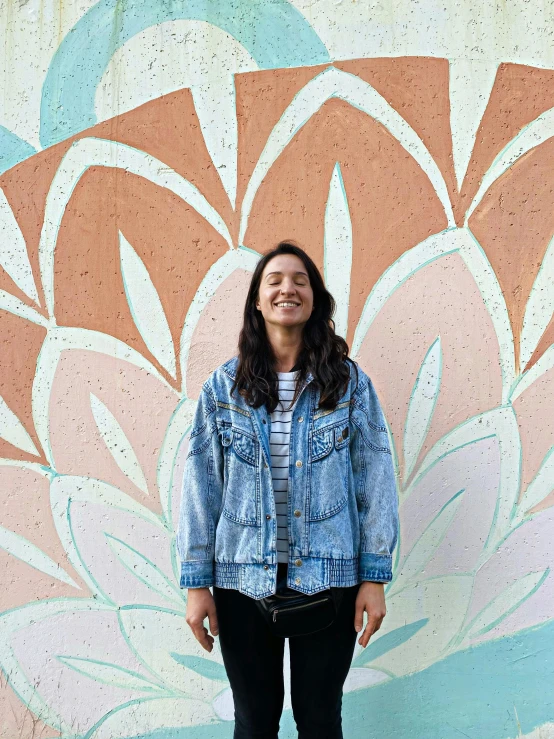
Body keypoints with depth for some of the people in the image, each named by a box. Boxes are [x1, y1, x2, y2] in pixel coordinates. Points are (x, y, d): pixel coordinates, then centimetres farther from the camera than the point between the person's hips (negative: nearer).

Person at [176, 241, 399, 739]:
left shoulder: (350, 383, -2)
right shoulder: (223, 387, -1)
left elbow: (376, 480, -2)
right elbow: (201, 486, 0)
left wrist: (375, 576, -4)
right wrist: (196, 581, -2)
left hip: (328, 579, 0)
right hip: (242, 580, 1)